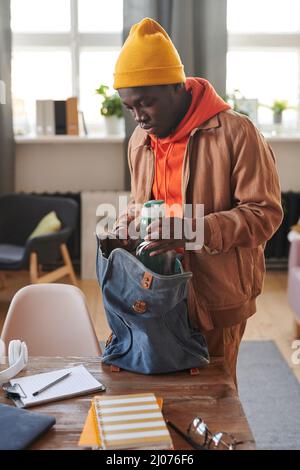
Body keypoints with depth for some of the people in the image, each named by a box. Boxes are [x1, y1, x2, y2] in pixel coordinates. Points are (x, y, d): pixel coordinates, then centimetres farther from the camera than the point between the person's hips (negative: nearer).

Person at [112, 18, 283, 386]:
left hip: (217, 297, -5)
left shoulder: (236, 133, -14)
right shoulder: (140, 141, 8)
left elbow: (264, 213, -14)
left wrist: (193, 230, -27)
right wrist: (129, 222, -2)